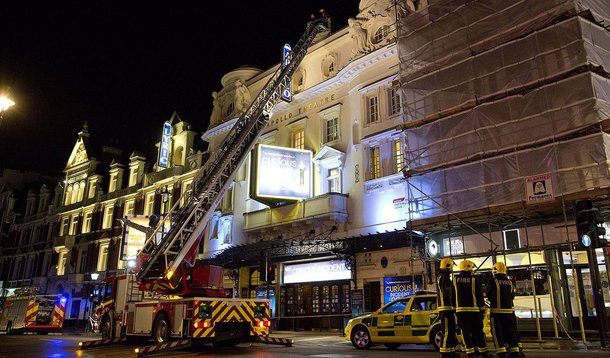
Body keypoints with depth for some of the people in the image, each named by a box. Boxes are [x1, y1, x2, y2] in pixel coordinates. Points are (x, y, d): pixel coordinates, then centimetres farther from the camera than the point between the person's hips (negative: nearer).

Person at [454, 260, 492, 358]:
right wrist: (482, 309, 7)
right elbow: (480, 296, 0)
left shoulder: (455, 280, 3)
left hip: (461, 310, 1)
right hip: (474, 309, -1)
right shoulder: (475, 280, -3)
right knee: (478, 331, 9)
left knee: (466, 332, 3)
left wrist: (454, 308, 10)